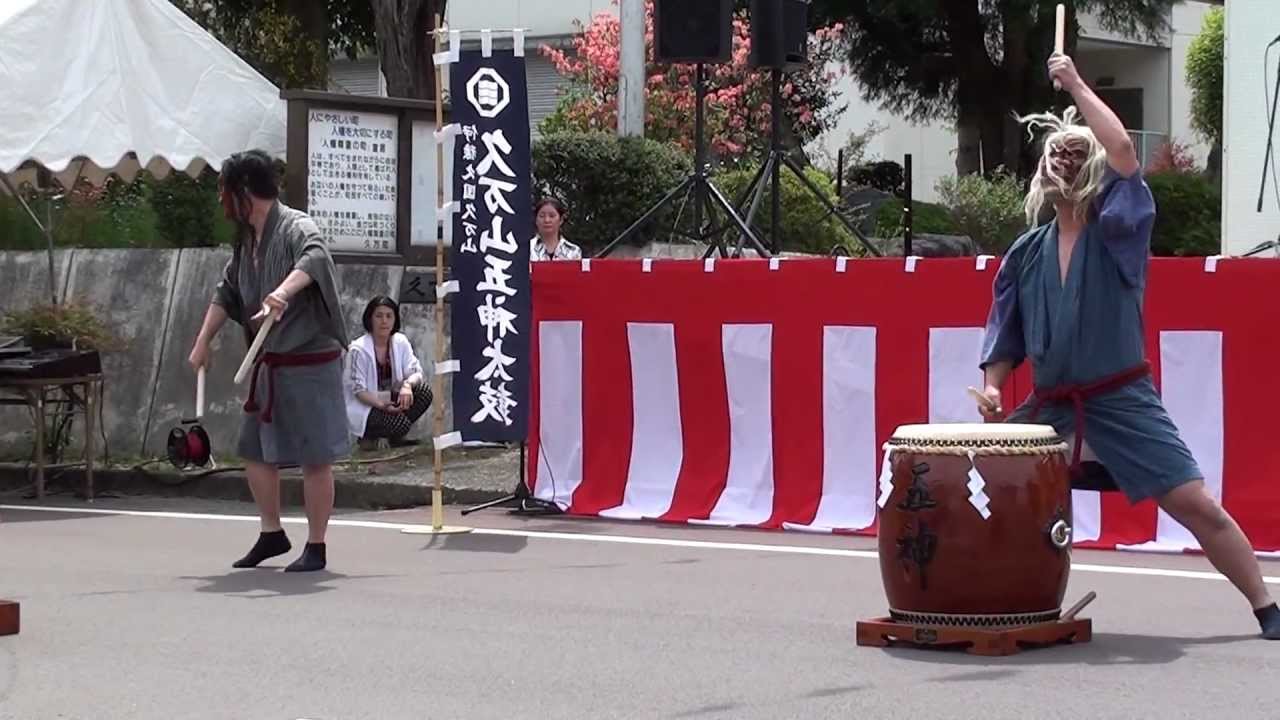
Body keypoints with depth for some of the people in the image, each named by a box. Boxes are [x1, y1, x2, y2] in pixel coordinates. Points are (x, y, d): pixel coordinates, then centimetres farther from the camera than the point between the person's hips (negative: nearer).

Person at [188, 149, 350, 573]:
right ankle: (272, 534, 29)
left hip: (308, 364, -9)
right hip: (268, 365, 9)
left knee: (314, 458, -3)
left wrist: (283, 291, -55)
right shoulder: (246, 239, 12)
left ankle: (316, 548, 6)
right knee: (255, 452, 14)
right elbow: (226, 292, 23)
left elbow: (315, 257, -38)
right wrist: (203, 343, 18)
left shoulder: (295, 228, -15)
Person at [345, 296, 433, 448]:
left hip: (391, 401, 6)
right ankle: (369, 435, 2)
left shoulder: (400, 342, -3)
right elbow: (359, 390, -17)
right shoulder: (358, 349, -19)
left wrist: (407, 384, -30)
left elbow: (416, 372, -6)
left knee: (424, 391, -18)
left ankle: (396, 437, 0)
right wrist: (382, 405, -32)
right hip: (366, 406, -6)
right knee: (399, 422, -31)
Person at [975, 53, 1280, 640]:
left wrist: (1077, 86, -13)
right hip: (1049, 407, 4)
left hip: (1122, 403, -4)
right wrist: (992, 387, 0)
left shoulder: (1117, 230, -4)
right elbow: (1007, 334, 16)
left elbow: (1124, 153, -22)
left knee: (1197, 506, -9)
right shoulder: (1027, 252, 7)